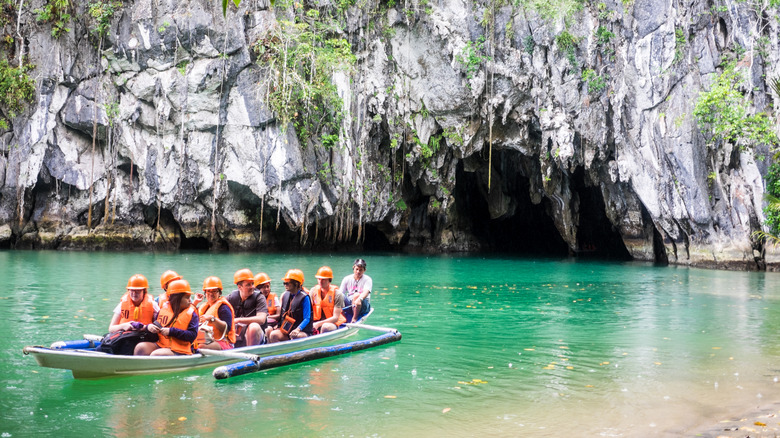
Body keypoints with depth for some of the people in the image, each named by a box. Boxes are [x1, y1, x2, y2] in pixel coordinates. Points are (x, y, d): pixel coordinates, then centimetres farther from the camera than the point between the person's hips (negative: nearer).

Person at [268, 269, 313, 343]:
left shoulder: (304, 298, -8)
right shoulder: (285, 296, 12)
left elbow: (307, 319, -13)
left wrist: (298, 329, -28)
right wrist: (278, 326, 9)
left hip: (302, 331, -5)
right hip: (285, 330, 6)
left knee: (295, 336, -37)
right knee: (273, 335, -22)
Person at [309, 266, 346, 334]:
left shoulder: (337, 294, -10)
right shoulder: (313, 291, 3)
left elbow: (335, 318, -14)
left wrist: (319, 324, -25)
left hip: (332, 324, -3)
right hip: (316, 323, 3)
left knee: (326, 326, -39)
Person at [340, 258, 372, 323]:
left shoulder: (367, 279, -3)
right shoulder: (347, 279, 7)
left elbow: (366, 292, -23)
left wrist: (359, 299, -45)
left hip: (363, 306, -3)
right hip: (349, 304, 3)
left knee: (357, 295, -35)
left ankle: (355, 318, -26)